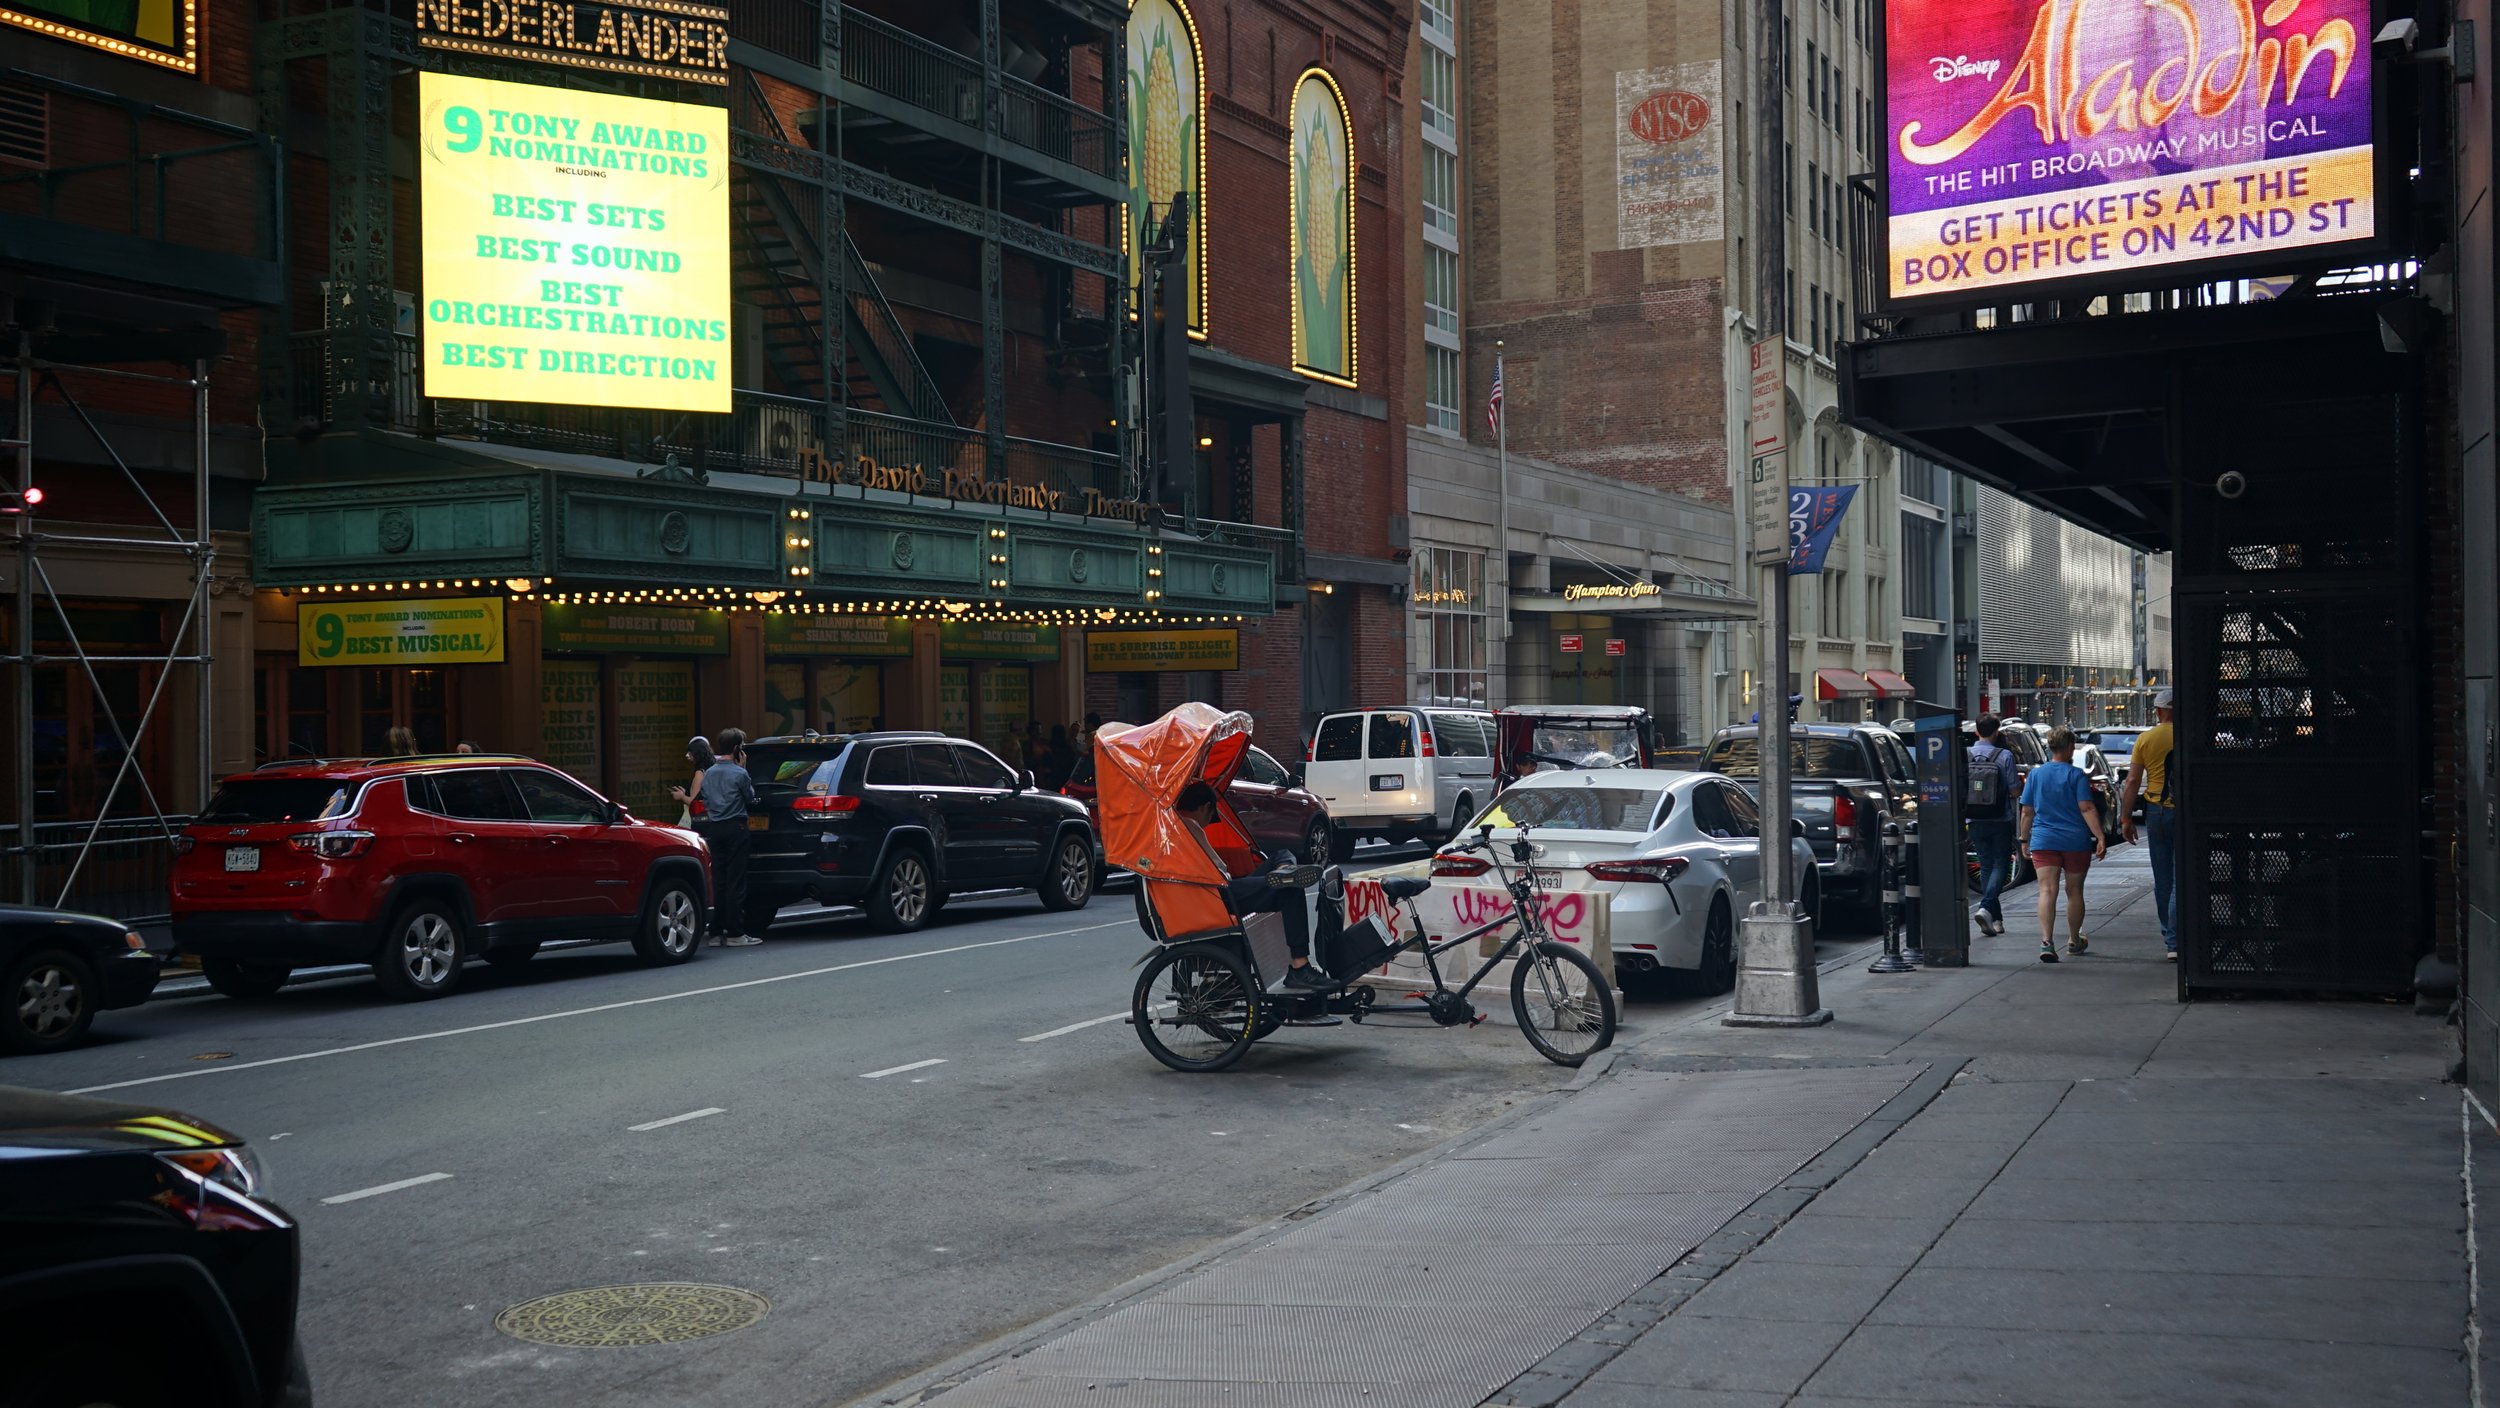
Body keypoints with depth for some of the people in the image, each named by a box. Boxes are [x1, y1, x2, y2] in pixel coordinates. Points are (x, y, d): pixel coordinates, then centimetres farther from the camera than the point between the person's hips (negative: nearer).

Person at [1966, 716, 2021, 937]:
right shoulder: (2004, 756, -10)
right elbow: (2015, 790, -10)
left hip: (1975, 820, 3)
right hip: (2000, 820, -3)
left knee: (1986, 866, 12)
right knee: (2000, 864, 5)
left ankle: (1995, 919, 13)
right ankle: (1986, 908, -17)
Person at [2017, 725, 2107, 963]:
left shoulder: (2036, 774, 5)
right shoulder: (2077, 775, -4)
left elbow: (2027, 812, 7)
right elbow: (2087, 809, -13)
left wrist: (2025, 839, 16)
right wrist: (2100, 837, -16)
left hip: (2043, 842, 1)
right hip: (2076, 842, -1)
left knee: (2047, 891, -8)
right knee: (2074, 892, 15)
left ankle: (2047, 941, -26)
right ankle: (2074, 941, 29)